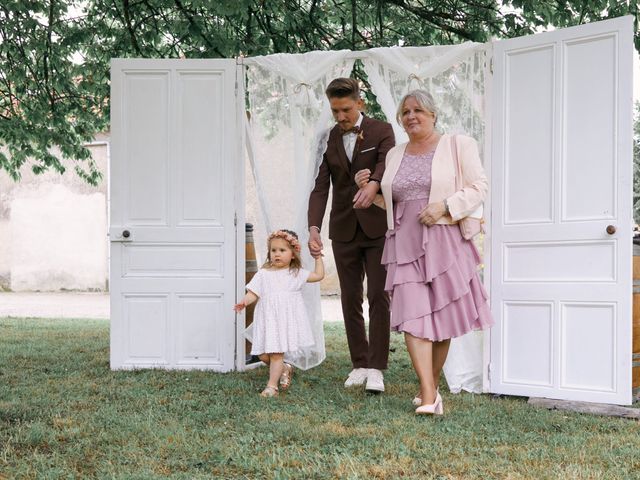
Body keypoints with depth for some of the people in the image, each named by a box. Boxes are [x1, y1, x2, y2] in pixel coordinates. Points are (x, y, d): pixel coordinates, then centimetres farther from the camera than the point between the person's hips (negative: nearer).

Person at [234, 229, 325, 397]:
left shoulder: (296, 273, 7)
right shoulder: (263, 274, 7)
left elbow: (319, 275, 15)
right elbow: (253, 293, 1)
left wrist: (318, 257, 13)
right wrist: (244, 302, -17)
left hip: (286, 319, -2)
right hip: (268, 319, 2)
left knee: (276, 353, -9)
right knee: (263, 355, 2)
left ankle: (272, 385, 0)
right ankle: (285, 369, 28)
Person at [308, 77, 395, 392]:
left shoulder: (381, 131, -1)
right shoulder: (328, 139, 6)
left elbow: (387, 163, -21)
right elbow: (320, 187, 0)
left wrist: (373, 184, -44)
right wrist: (313, 228, -13)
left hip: (377, 227, -3)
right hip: (343, 230, 3)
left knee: (378, 297, -6)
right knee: (350, 299, 6)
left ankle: (376, 369, -3)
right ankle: (359, 365, 15)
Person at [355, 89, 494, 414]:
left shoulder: (457, 146, 5)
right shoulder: (395, 155, 18)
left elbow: (478, 187, -2)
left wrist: (445, 206, -14)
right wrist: (369, 189, 10)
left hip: (444, 241, -2)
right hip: (405, 242, 3)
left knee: (442, 318, 3)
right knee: (413, 316, -11)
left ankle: (432, 386, 21)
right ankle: (429, 396, -14)